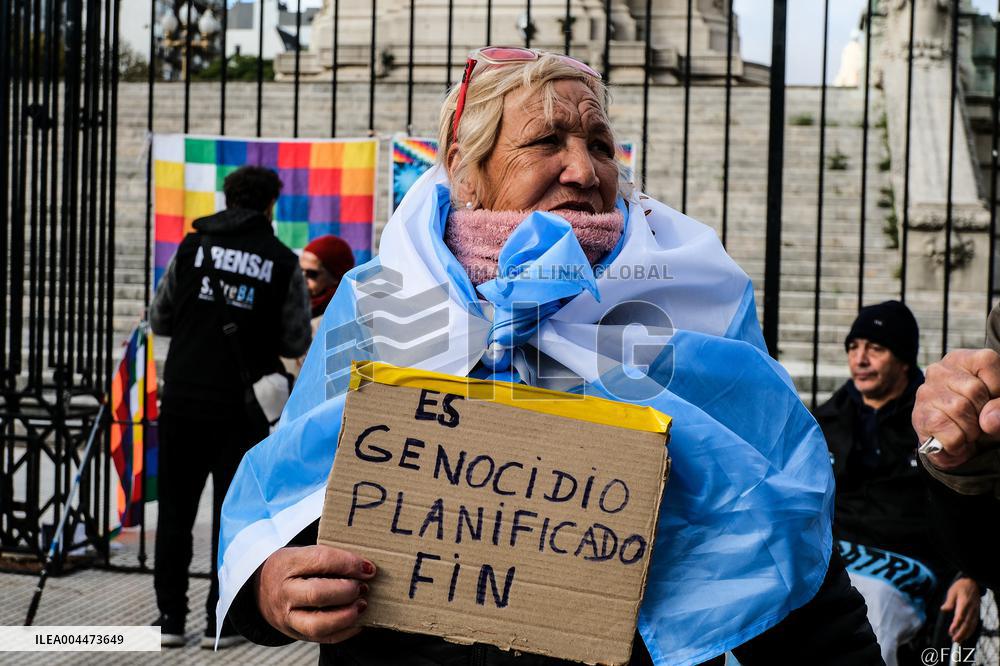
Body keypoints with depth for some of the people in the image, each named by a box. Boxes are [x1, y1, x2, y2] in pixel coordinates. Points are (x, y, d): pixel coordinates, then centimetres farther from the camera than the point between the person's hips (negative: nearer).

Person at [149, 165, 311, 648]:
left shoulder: (192, 246, 4)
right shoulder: (283, 263, -1)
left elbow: (158, 319, 10)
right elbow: (298, 343, 0)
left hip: (182, 399, 2)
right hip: (241, 407, -1)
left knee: (175, 510, 11)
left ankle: (170, 617, 12)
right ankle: (219, 621, 10)